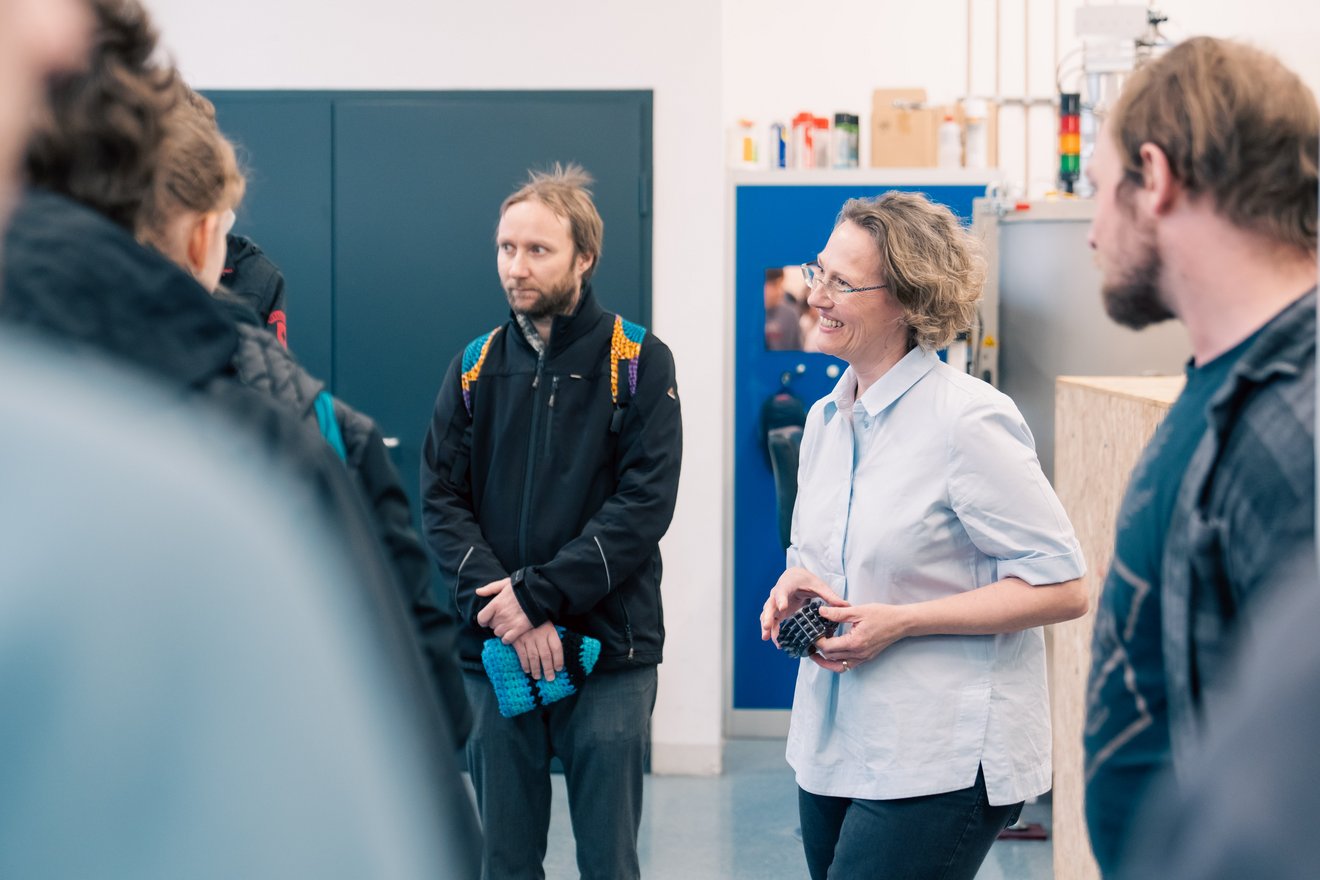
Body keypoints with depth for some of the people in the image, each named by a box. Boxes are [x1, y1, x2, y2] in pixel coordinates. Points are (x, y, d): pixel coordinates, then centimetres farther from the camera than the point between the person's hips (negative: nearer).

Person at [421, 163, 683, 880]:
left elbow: (644, 504, -10)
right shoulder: (475, 369, 8)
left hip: (609, 655, -3)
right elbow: (441, 503, 1)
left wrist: (538, 594, -17)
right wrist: (502, 606, -14)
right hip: (494, 654, 3)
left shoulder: (638, 363, -1)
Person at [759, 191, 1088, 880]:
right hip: (831, 747, 8)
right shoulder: (825, 419, 10)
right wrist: (795, 583, 0)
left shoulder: (968, 420, -15)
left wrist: (898, 622, -19)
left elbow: (1060, 588, -16)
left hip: (940, 764, -8)